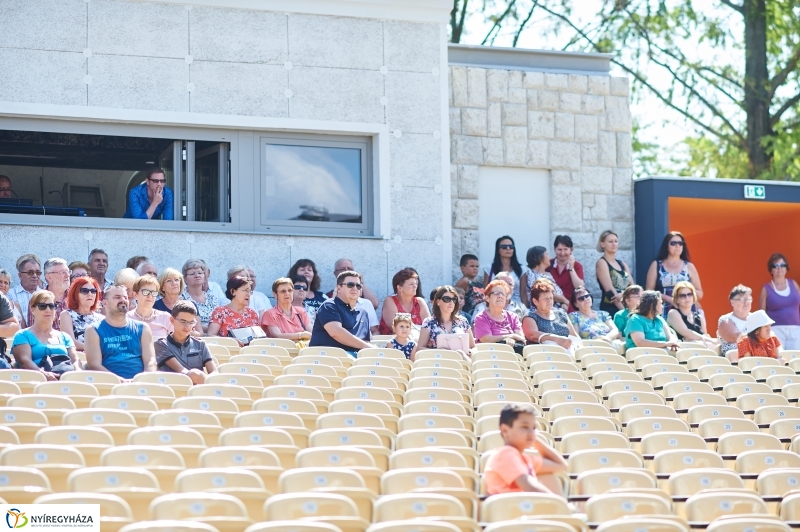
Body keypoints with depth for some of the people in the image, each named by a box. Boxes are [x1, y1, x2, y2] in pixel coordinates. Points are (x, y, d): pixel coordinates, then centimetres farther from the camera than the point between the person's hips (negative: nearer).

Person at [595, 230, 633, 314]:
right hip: (610, 309, -6)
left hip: (627, 307, 6)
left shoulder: (622, 263, 16)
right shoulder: (601, 263, -2)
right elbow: (610, 291, -12)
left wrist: (623, 294, -14)